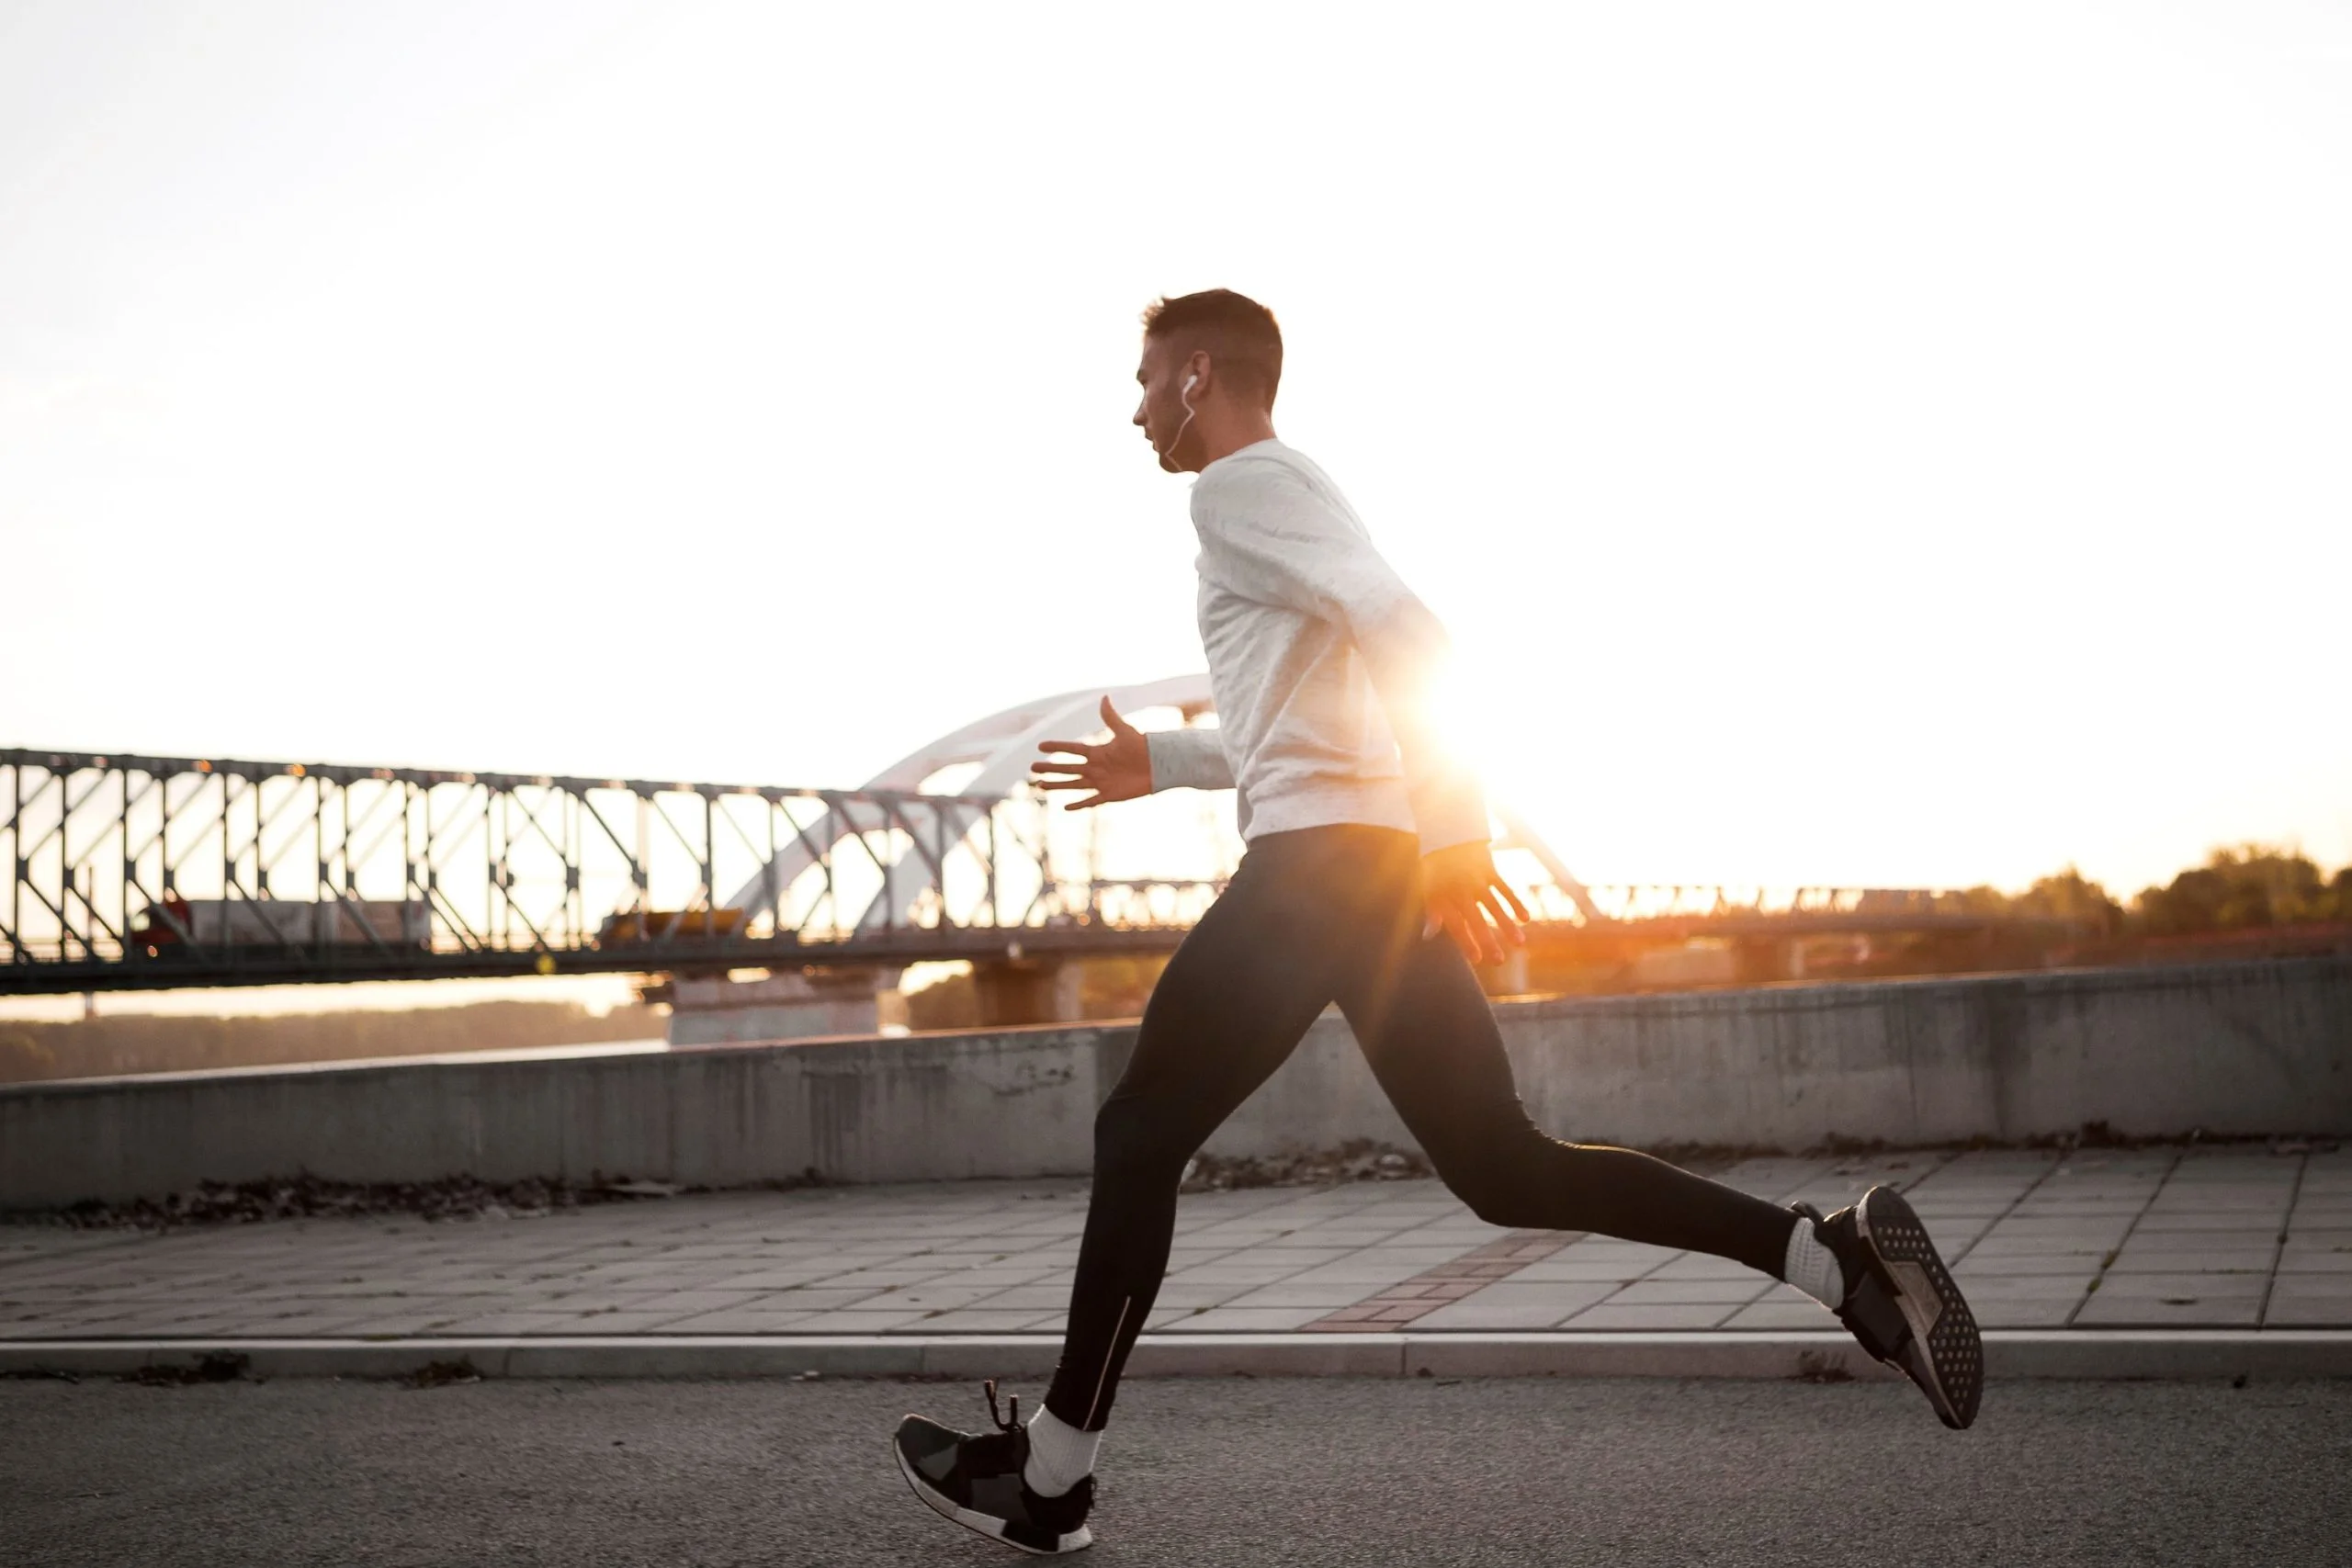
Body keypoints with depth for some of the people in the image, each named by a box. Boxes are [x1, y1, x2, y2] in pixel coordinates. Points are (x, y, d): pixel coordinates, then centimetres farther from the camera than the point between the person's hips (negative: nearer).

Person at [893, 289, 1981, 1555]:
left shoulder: (1238, 485, -3)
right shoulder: (1285, 494, 27)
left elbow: (1404, 633, -18)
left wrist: (1456, 836, -22)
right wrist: (1163, 763, 31)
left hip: (1320, 862, -9)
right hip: (1379, 866, 9)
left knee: (1138, 1137, 0)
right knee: (1503, 1170, 6)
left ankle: (1047, 1475, 8)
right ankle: (1836, 1255, -3)